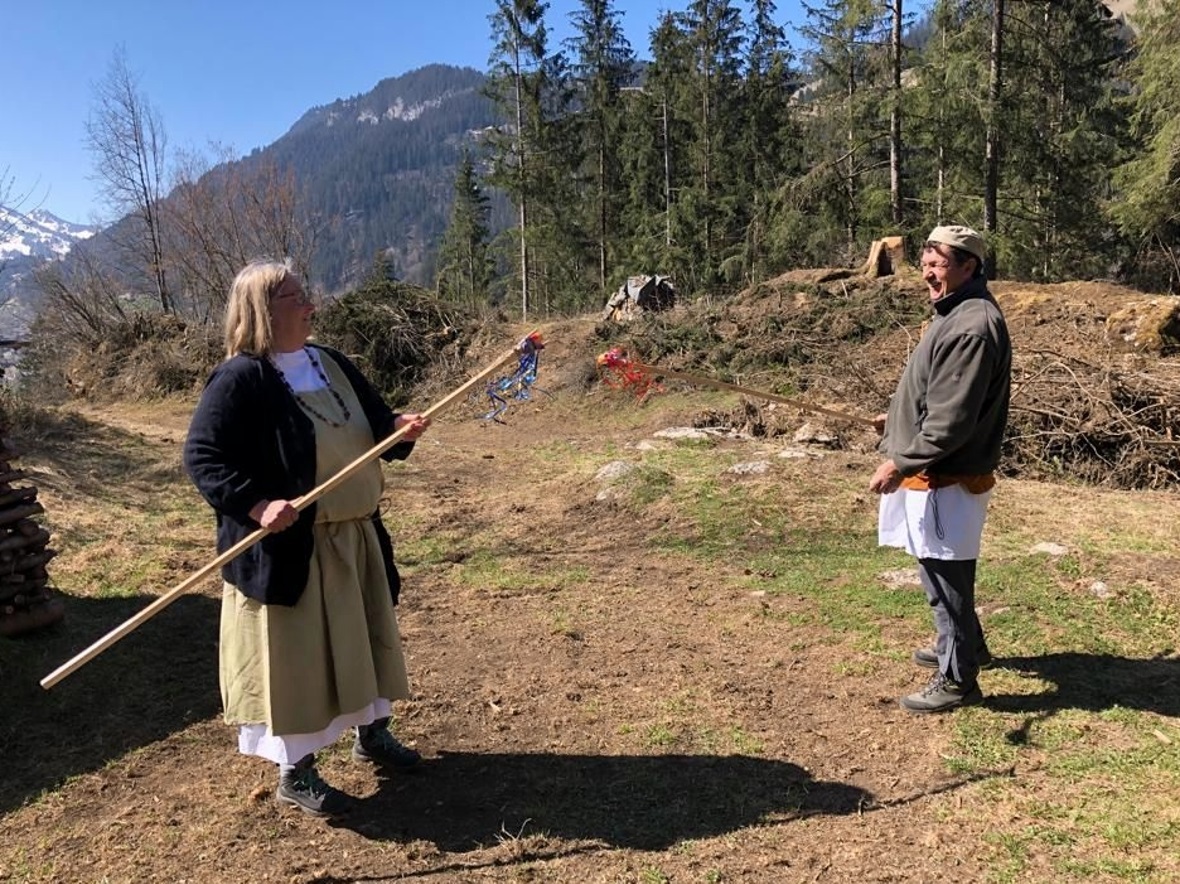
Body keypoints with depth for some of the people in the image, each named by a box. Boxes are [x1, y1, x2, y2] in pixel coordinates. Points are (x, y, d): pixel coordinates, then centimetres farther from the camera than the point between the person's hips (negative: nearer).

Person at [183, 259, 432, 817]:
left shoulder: (332, 365, 9)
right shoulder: (241, 379, -14)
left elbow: (375, 423, 14)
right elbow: (201, 456, -19)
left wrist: (400, 429, -9)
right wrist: (258, 505, -31)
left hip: (356, 536, 8)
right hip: (290, 548, -8)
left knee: (366, 637, 20)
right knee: (295, 655, 3)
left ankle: (372, 733, 42)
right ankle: (294, 773, 22)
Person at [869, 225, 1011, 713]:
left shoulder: (971, 327, -22)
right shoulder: (956, 314, 12)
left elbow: (951, 421, -25)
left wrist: (899, 463, -21)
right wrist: (899, 419, 16)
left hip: (946, 481, -10)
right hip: (936, 475, 11)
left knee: (945, 578, 1)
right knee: (942, 572, 23)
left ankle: (957, 680, 16)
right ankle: (965, 645, 42)